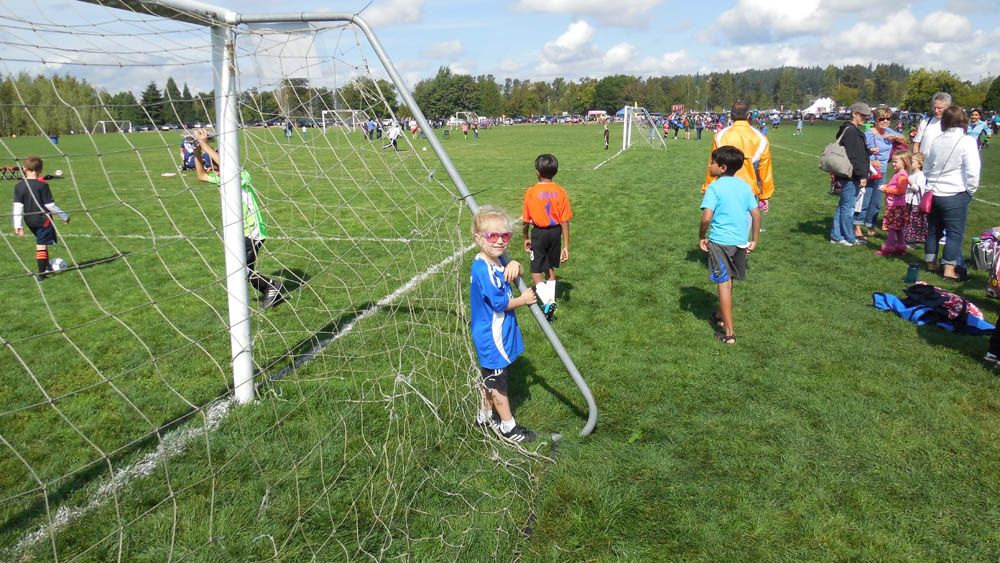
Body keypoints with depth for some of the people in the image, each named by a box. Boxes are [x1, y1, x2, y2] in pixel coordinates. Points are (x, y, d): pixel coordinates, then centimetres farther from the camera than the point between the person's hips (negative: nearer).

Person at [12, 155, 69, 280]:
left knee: (40, 242, 23)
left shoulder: (19, 186, -2)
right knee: (41, 245, -3)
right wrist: (64, 216, -1)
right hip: (43, 219, -5)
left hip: (29, 221, 5)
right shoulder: (42, 184, -14)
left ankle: (46, 266, 36)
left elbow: (17, 206, -5)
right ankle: (41, 273, -4)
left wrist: (17, 225, -3)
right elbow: (50, 205, -13)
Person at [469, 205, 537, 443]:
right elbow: (500, 303, -24)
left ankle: (486, 415, 41)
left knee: (490, 377, 23)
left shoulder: (497, 261, 1)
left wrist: (515, 265, -11)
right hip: (492, 338, -9)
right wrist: (523, 299, -8)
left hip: (500, 334, 9)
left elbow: (518, 273, 14)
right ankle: (508, 426, 22)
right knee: (497, 382, 7)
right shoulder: (483, 270, -27)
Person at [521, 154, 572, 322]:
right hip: (556, 232, 4)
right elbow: (565, 221, -5)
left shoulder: (531, 192, -12)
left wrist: (526, 238, 10)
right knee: (550, 269, 21)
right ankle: (550, 301, 31)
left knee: (536, 273, 3)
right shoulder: (561, 192, -6)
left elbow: (526, 220, -6)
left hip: (539, 233, -4)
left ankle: (547, 302, -18)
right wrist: (565, 246, 0)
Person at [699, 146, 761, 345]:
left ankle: (729, 333, 1)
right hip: (741, 241, 6)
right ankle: (721, 316, 42)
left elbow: (707, 217, -20)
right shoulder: (744, 185, 7)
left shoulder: (714, 188, -11)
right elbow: (756, 214, 9)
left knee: (724, 284, -1)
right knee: (728, 281, 22)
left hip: (720, 241, -6)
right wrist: (754, 240, 16)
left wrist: (701, 237, -5)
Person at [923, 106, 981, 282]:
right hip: (955, 195, -6)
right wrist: (971, 190, -1)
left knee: (933, 229, 15)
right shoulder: (967, 142, -12)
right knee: (955, 232, 0)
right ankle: (949, 270, -1)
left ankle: (931, 263, 25)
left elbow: (927, 167, 15)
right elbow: (972, 171, -14)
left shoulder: (937, 140, 6)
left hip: (934, 193, 6)